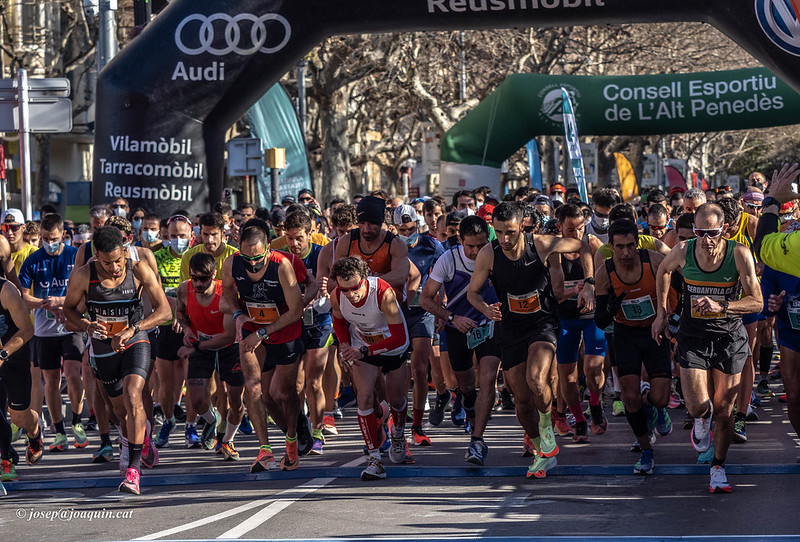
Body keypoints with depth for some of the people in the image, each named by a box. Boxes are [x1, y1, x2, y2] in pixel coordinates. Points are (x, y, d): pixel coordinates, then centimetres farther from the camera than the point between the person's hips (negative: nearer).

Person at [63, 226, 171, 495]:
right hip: (103, 346, 2)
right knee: (119, 405, 15)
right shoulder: (84, 276, -16)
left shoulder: (139, 270, -18)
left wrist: (131, 329, -32)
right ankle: (129, 440, 51)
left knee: (132, 395, -23)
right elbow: (68, 308, 0)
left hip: (135, 341, -2)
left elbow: (164, 310, -19)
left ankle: (133, 469, -25)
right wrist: (87, 325, -22)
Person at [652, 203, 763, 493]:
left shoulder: (739, 254, -17)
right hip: (692, 336, 1)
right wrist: (662, 312, 11)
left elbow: (756, 302, -16)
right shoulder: (683, 251, -11)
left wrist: (721, 306, -31)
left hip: (729, 337, -1)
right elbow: (663, 270, 13)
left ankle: (718, 467, 25)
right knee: (697, 407, -11)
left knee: (723, 411, 4)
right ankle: (702, 420, 27)